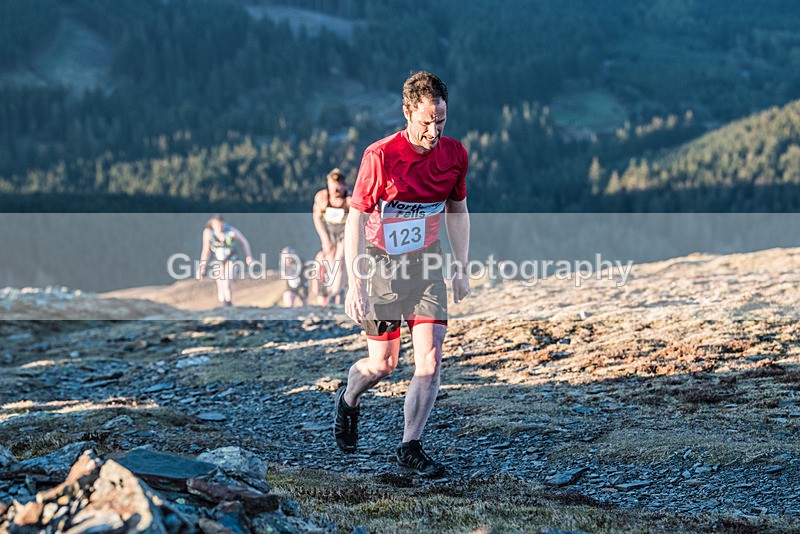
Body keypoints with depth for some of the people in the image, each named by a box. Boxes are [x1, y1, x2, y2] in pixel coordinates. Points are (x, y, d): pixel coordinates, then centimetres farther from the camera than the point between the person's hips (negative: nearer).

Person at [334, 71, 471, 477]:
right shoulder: (380, 156, -18)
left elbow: (457, 213, 11)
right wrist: (355, 284, -20)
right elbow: (355, 220, -15)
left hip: (426, 265, 4)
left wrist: (461, 271, 12)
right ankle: (348, 402, 38)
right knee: (382, 365, 4)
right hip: (381, 266, -4)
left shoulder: (454, 154, -3)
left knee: (431, 358, -8)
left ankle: (410, 448, 4)